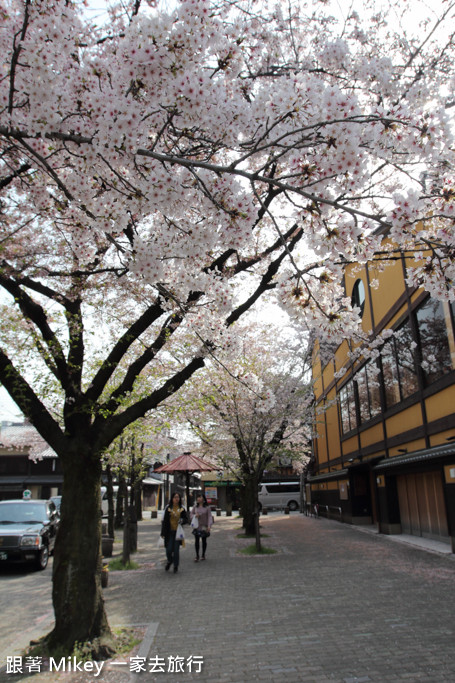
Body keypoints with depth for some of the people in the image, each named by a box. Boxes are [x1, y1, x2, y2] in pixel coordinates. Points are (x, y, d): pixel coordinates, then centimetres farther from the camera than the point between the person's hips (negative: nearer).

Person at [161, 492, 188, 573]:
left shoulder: (182, 508, 5)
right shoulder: (168, 508, -1)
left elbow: (186, 519, 10)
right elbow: (164, 520, 0)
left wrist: (182, 520, -15)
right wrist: (163, 533, -3)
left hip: (178, 532, 1)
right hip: (169, 532, -1)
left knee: (176, 550, 1)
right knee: (169, 549, 0)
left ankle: (176, 566, 18)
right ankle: (169, 561, 31)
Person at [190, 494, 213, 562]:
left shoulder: (207, 507, -5)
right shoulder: (195, 507, 3)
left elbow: (210, 517, -9)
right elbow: (191, 514, 12)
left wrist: (209, 526, -19)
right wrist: (194, 515, -11)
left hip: (204, 526, -2)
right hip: (197, 526, 2)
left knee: (204, 540, 9)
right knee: (197, 540, -3)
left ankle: (203, 555, 24)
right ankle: (197, 556, 4)